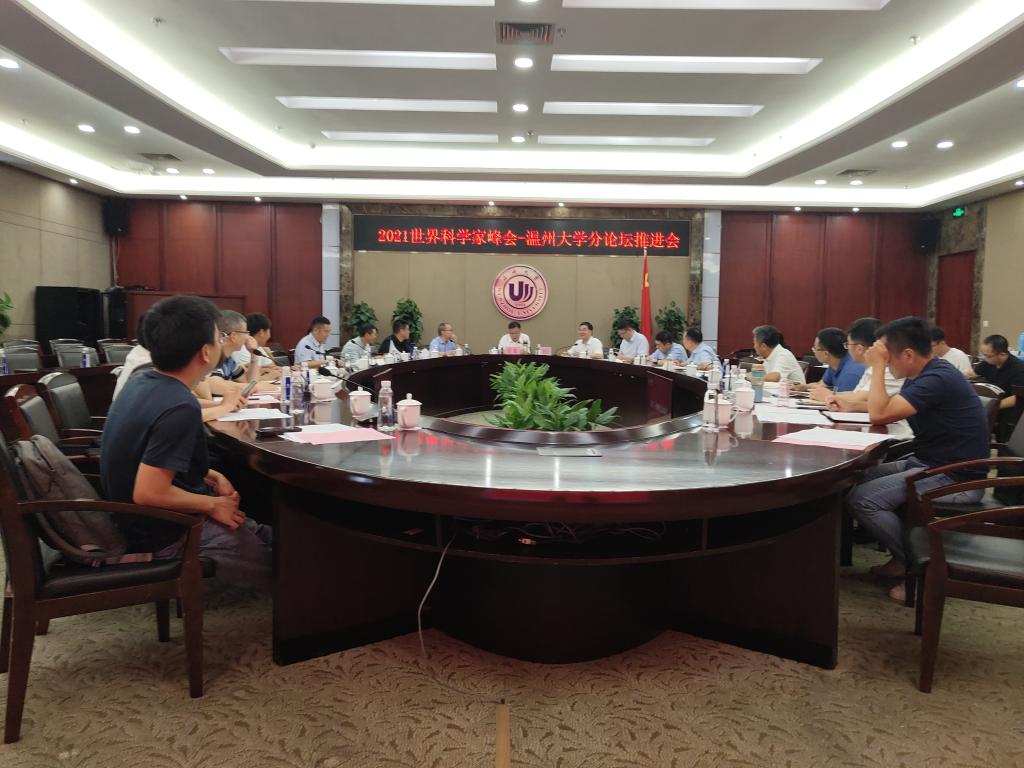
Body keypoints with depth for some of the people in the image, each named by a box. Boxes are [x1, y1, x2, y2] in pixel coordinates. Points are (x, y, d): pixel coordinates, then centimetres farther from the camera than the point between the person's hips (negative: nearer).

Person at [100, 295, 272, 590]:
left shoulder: (140, 382, 0)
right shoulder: (179, 407, -29)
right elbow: (148, 493, -30)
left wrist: (212, 477, 6)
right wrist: (213, 505, -16)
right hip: (162, 536, -9)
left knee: (262, 531, 19)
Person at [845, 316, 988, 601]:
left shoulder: (937, 379, -23)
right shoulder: (925, 375, 10)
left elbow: (880, 414, -27)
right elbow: (885, 410, 13)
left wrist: (878, 366, -17)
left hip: (955, 478, -10)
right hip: (930, 464, 10)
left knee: (861, 499, -19)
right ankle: (902, 557, 15)